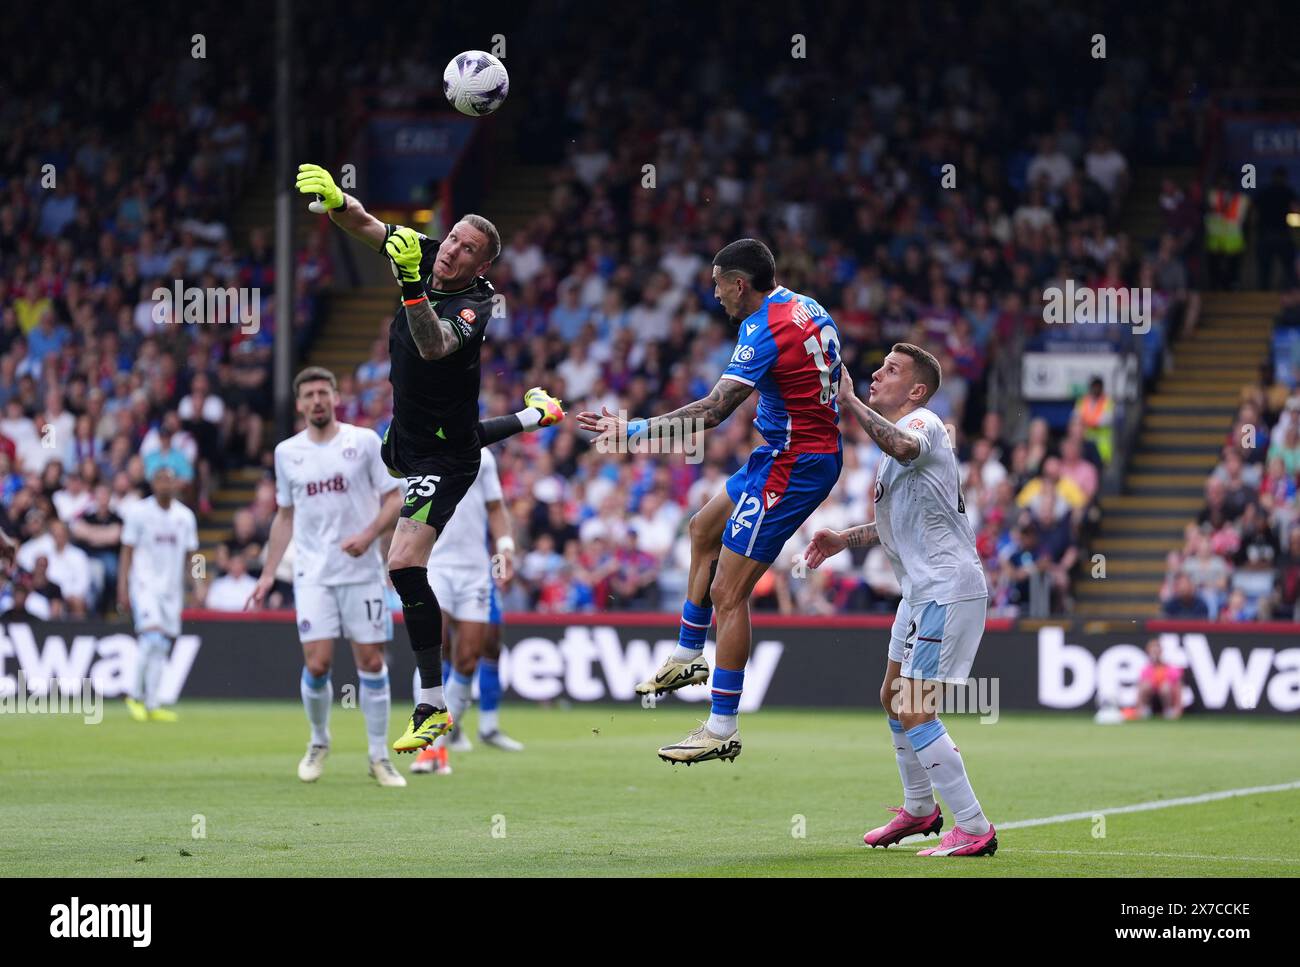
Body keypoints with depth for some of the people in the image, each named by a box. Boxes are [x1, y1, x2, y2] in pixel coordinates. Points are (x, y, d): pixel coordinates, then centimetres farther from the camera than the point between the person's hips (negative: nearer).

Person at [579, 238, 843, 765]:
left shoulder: (765, 331, -22)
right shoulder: (804, 307, 7)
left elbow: (713, 410, -28)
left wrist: (633, 430, -26)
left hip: (792, 464, -11)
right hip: (820, 450, 11)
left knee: (727, 592, -9)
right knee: (705, 527, 29)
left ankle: (722, 729, -7)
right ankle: (688, 656, 36)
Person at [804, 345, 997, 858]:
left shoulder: (922, 423, -14)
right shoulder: (899, 433, 18)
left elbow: (903, 447, -42)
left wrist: (848, 400, -37)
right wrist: (843, 539, 20)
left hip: (948, 591, -11)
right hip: (922, 590, 11)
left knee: (915, 714, -14)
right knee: (894, 700, 23)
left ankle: (974, 829, -10)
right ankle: (919, 809, 40)